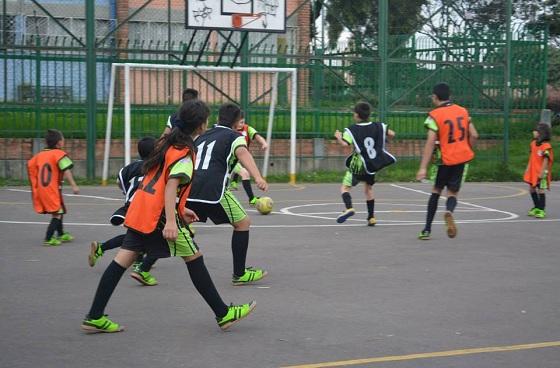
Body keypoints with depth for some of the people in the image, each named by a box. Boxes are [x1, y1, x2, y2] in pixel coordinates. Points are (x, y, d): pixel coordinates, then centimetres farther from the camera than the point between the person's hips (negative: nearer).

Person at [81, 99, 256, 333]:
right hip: (159, 214, -8)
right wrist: (171, 221, -28)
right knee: (194, 258, 1)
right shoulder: (185, 152, -11)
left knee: (123, 260, 5)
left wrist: (180, 210, 27)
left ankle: (95, 317, 3)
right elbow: (171, 186, -21)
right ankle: (223, 314, 7)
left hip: (140, 208, 8)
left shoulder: (168, 142, 16)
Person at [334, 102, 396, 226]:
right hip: (373, 164, 5)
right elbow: (392, 134, 4)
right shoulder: (378, 127, 2)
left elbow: (345, 144, -22)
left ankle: (349, 208, -31)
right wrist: (385, 132, 25)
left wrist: (338, 137, -2)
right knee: (368, 189, 22)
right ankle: (371, 217, 22)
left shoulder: (351, 130, -10)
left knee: (345, 187, -4)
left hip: (358, 165, -5)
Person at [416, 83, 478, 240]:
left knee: (436, 191, 15)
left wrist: (423, 168, -18)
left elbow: (430, 143, -17)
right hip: (461, 158, 3)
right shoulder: (463, 111, 4)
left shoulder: (434, 115, -11)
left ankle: (427, 230, 16)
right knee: (452, 193, 10)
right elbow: (474, 135, 5)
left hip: (445, 160, -3)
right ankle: (449, 211, -26)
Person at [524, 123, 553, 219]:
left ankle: (541, 210, 4)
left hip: (541, 172, -8)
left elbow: (546, 160, -17)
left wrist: (542, 172, -19)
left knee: (540, 190, -3)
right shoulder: (533, 143, 7)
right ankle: (536, 207, 29)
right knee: (532, 189, 13)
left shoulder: (546, 146, -16)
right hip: (532, 171, 8)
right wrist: (528, 168, 14)